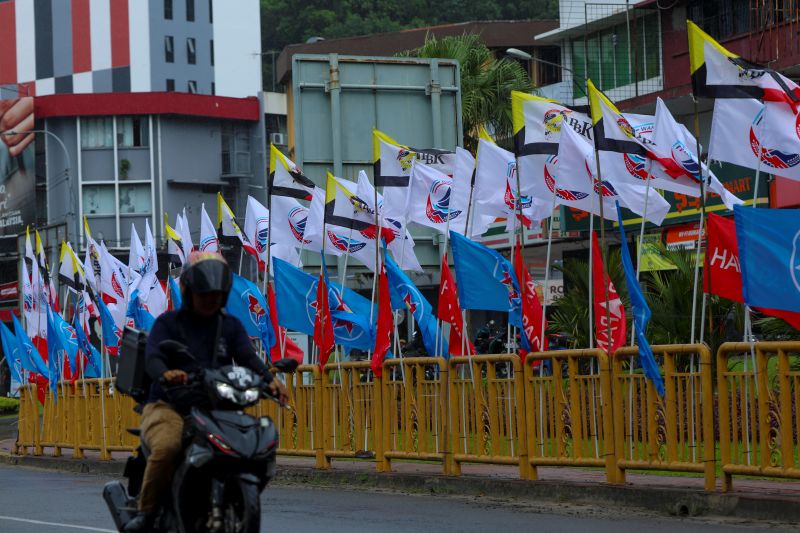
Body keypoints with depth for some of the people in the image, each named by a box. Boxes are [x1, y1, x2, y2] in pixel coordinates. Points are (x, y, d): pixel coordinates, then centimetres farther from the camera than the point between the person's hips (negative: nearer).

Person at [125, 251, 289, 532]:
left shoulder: (231, 326, 14)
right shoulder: (167, 323, 4)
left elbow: (248, 357, -1)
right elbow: (152, 358, -12)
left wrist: (269, 380, -24)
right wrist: (166, 374, -37)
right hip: (168, 408, -3)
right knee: (167, 446, -35)